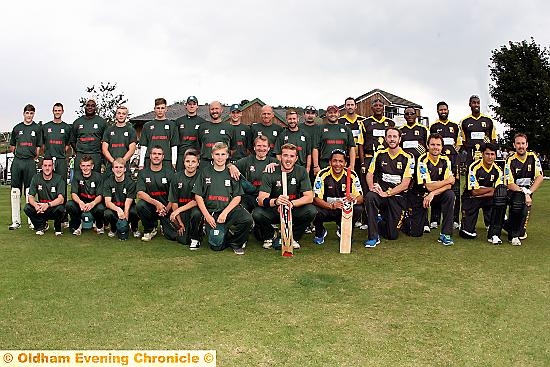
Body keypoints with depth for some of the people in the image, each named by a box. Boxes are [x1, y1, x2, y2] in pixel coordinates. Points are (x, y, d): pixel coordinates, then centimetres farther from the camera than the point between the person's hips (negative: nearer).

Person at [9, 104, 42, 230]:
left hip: (30, 162, -2)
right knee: (15, 190, 2)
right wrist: (18, 155, 7)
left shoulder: (37, 128, 7)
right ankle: (16, 221, 7)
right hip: (17, 161, 2)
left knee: (30, 190, -2)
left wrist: (33, 158, 0)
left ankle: (32, 220, 1)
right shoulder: (17, 128, 13)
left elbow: (38, 147, 6)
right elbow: (12, 147, 18)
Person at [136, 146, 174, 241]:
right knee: (140, 205, -32)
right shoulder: (143, 173, 3)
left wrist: (166, 209, -16)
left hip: (167, 208, -1)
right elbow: (140, 193, -9)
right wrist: (156, 202, -24)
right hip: (150, 206, 1)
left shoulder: (169, 173, 0)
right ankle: (150, 230, -5)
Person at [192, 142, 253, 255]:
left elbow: (237, 197, 2)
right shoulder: (205, 172, 7)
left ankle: (235, 242, -1)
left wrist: (225, 213, -12)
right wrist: (207, 216, -6)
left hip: (229, 209, 1)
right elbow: (198, 196, 4)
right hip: (211, 211, -1)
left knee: (247, 219, -29)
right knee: (217, 246, -16)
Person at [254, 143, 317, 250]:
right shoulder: (271, 173, -11)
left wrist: (292, 203, -32)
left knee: (311, 211, -28)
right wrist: (275, 201, -42)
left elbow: (309, 197, -13)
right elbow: (261, 200, -19)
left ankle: (293, 237, 1)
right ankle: (269, 236, 6)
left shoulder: (301, 172, -7)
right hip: (274, 211, -1)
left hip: (294, 210, 1)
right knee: (257, 214, -29)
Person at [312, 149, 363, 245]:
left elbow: (360, 198, -12)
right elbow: (316, 198, -20)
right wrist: (331, 205, -39)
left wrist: (354, 199, -37)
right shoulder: (323, 174, -14)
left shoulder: (352, 175, -8)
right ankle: (320, 232, 4)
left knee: (358, 209, -27)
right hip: (326, 208, -2)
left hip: (345, 210, 2)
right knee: (316, 211, -33)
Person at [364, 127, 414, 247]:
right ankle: (373, 237, -24)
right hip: (380, 194, 1)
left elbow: (405, 184, -8)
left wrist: (387, 193, -19)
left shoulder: (407, 158, -3)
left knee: (392, 235, -6)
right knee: (369, 197, -37)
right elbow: (369, 174, 5)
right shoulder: (379, 155, 6)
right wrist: (372, 187, -16)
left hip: (397, 197, -1)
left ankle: (381, 223, 32)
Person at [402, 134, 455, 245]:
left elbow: (449, 185, -13)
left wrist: (433, 194, -27)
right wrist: (448, 180, -13)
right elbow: (429, 186, -24)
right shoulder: (422, 161, -19)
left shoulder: (445, 161, -4)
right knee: (415, 233, -5)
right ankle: (407, 217, 30)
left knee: (450, 195, -29)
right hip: (418, 196, -4)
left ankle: (445, 234, -21)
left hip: (436, 194, 4)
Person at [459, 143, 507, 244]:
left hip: (487, 198, 4)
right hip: (471, 198, -4)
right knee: (469, 234, -15)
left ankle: (494, 234, -22)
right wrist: (491, 189, -9)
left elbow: (497, 192, -8)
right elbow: (474, 191, -18)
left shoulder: (497, 170, -2)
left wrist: (482, 194, -18)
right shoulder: (474, 167, -16)